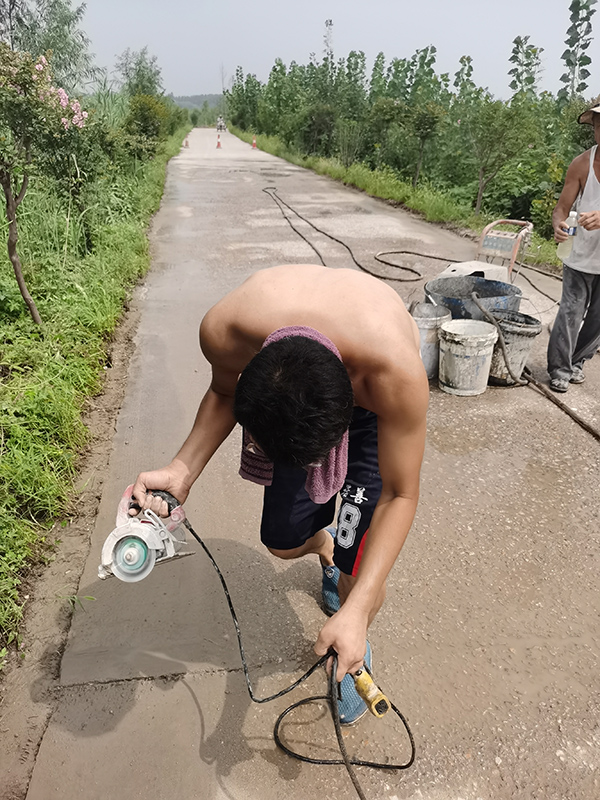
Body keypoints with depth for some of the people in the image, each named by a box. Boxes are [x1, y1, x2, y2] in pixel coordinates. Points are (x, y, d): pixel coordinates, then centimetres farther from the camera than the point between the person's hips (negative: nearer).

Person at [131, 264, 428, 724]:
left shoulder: (397, 373, -44)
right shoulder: (223, 330, -36)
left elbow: (400, 495, -28)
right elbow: (225, 393, -11)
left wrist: (354, 611, -32)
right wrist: (182, 471, -25)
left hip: (372, 404, -2)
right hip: (286, 400, 3)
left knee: (359, 561, -9)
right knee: (283, 542, 3)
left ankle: (356, 648, 28)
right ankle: (325, 547, 44)